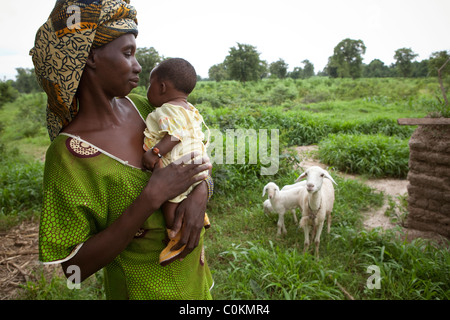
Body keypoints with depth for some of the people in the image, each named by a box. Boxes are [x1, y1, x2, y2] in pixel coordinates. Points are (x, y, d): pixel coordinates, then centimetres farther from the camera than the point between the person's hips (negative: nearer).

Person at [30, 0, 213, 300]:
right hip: (146, 288, -5)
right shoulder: (68, 154, -25)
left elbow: (202, 169, -1)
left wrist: (200, 194, -24)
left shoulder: (139, 106, -9)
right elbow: (73, 269, -24)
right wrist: (152, 197, -33)